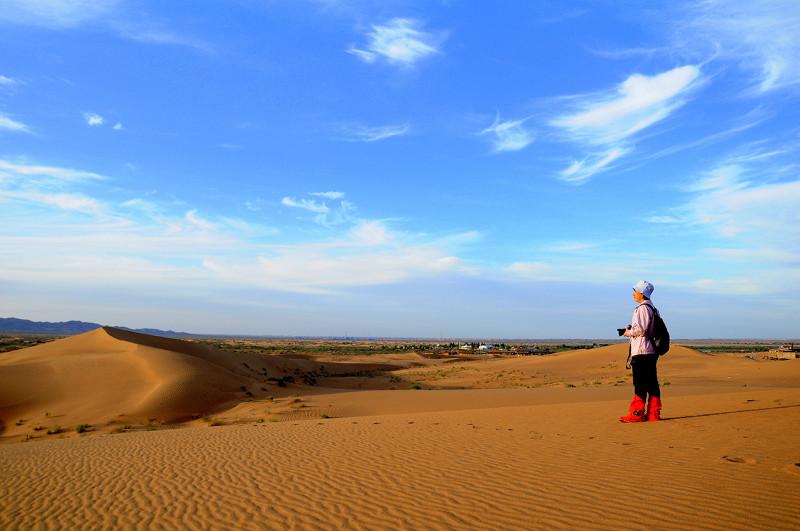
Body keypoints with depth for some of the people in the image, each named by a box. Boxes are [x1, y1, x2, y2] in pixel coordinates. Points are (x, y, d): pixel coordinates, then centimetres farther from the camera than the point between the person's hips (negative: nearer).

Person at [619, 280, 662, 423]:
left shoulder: (642, 308, -13)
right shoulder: (651, 308, 17)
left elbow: (640, 330, -20)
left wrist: (628, 333, -4)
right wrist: (631, 329, 16)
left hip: (641, 352, -10)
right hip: (650, 352, 10)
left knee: (640, 384, -6)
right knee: (652, 383, 10)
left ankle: (637, 413, -3)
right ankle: (654, 413, 13)